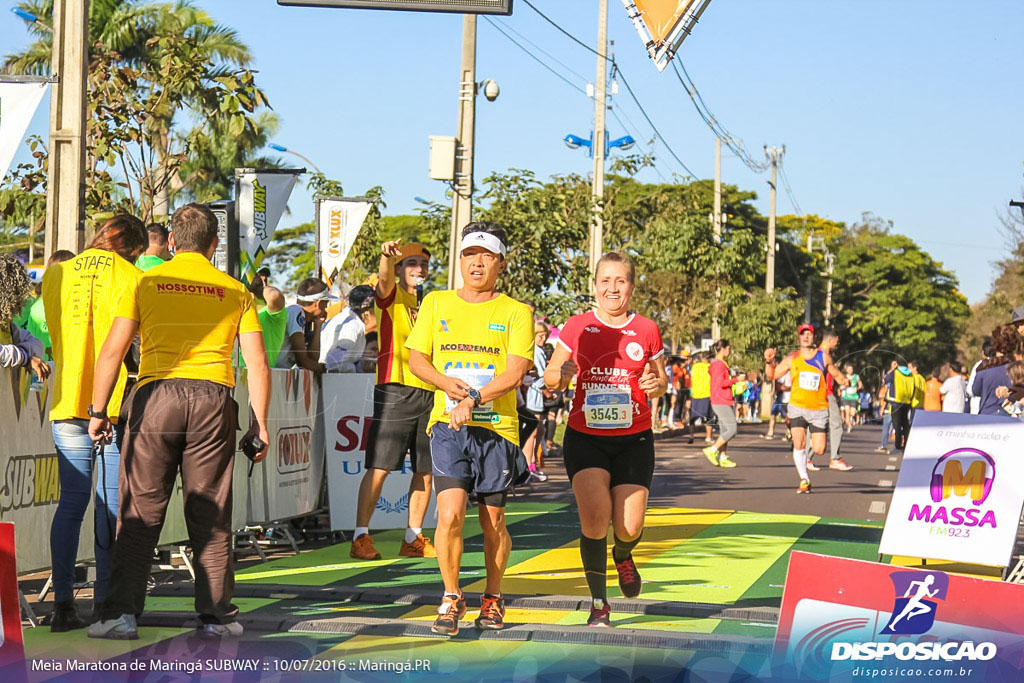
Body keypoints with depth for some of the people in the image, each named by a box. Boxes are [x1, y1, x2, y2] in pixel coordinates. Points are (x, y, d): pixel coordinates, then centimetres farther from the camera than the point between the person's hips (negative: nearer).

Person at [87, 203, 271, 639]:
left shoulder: (146, 282, 9)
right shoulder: (235, 291, 12)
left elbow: (112, 352, 1)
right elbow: (257, 363, 7)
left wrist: (98, 411, 6)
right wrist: (260, 423, 12)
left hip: (156, 395, -1)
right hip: (213, 399, 1)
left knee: (140, 512, 1)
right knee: (210, 515, 7)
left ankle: (121, 612, -4)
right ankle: (216, 615, 9)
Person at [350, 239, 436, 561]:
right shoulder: (391, 296, 2)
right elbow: (384, 279, -23)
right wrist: (387, 255, -43)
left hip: (429, 393, 6)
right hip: (395, 390, -6)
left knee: (426, 471, 7)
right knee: (379, 467, -9)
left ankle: (414, 538, 15)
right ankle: (360, 537, -5)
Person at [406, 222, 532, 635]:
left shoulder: (516, 313, 2)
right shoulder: (436, 304, 11)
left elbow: (515, 373, -8)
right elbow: (416, 358, 11)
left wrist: (473, 398, -20)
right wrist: (446, 382, -8)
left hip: (497, 428, -1)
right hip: (448, 426, 1)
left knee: (492, 520, 5)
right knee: (450, 513, -13)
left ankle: (493, 599, 24)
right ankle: (451, 598, 3)